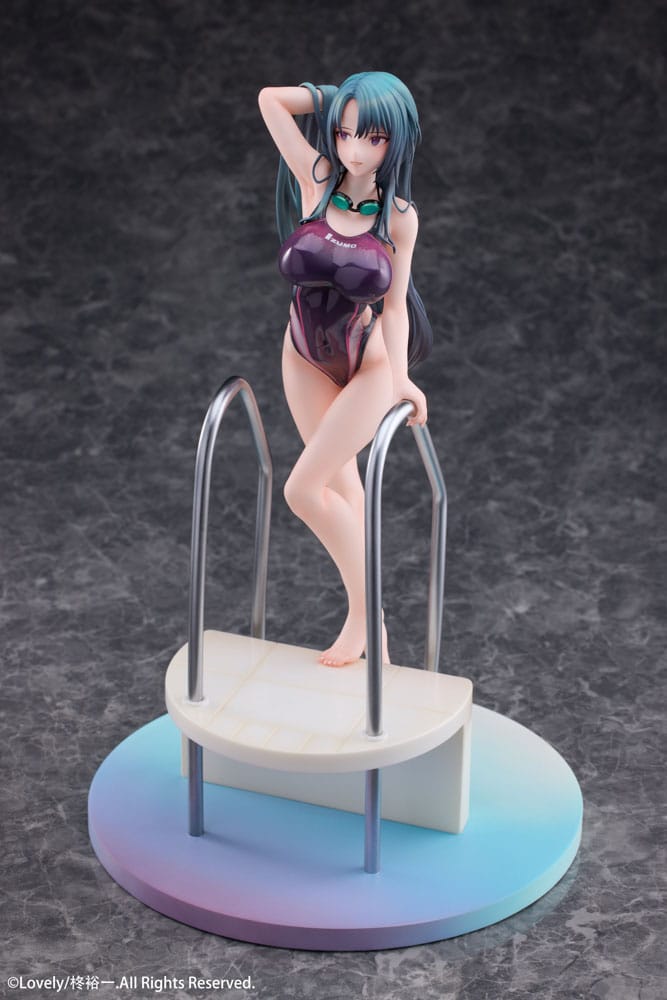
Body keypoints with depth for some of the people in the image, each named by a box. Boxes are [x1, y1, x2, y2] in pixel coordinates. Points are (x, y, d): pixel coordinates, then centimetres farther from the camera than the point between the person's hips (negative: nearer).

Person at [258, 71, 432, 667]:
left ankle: (363, 610, 5)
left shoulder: (399, 217, -15)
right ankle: (370, 625, 25)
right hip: (306, 360, 4)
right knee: (341, 483, 12)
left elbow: (394, 303, -11)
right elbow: (271, 98, -10)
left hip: (368, 365, -4)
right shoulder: (317, 181, -13)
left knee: (304, 489, -14)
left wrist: (401, 377, -20)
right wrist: (337, 97, -4)